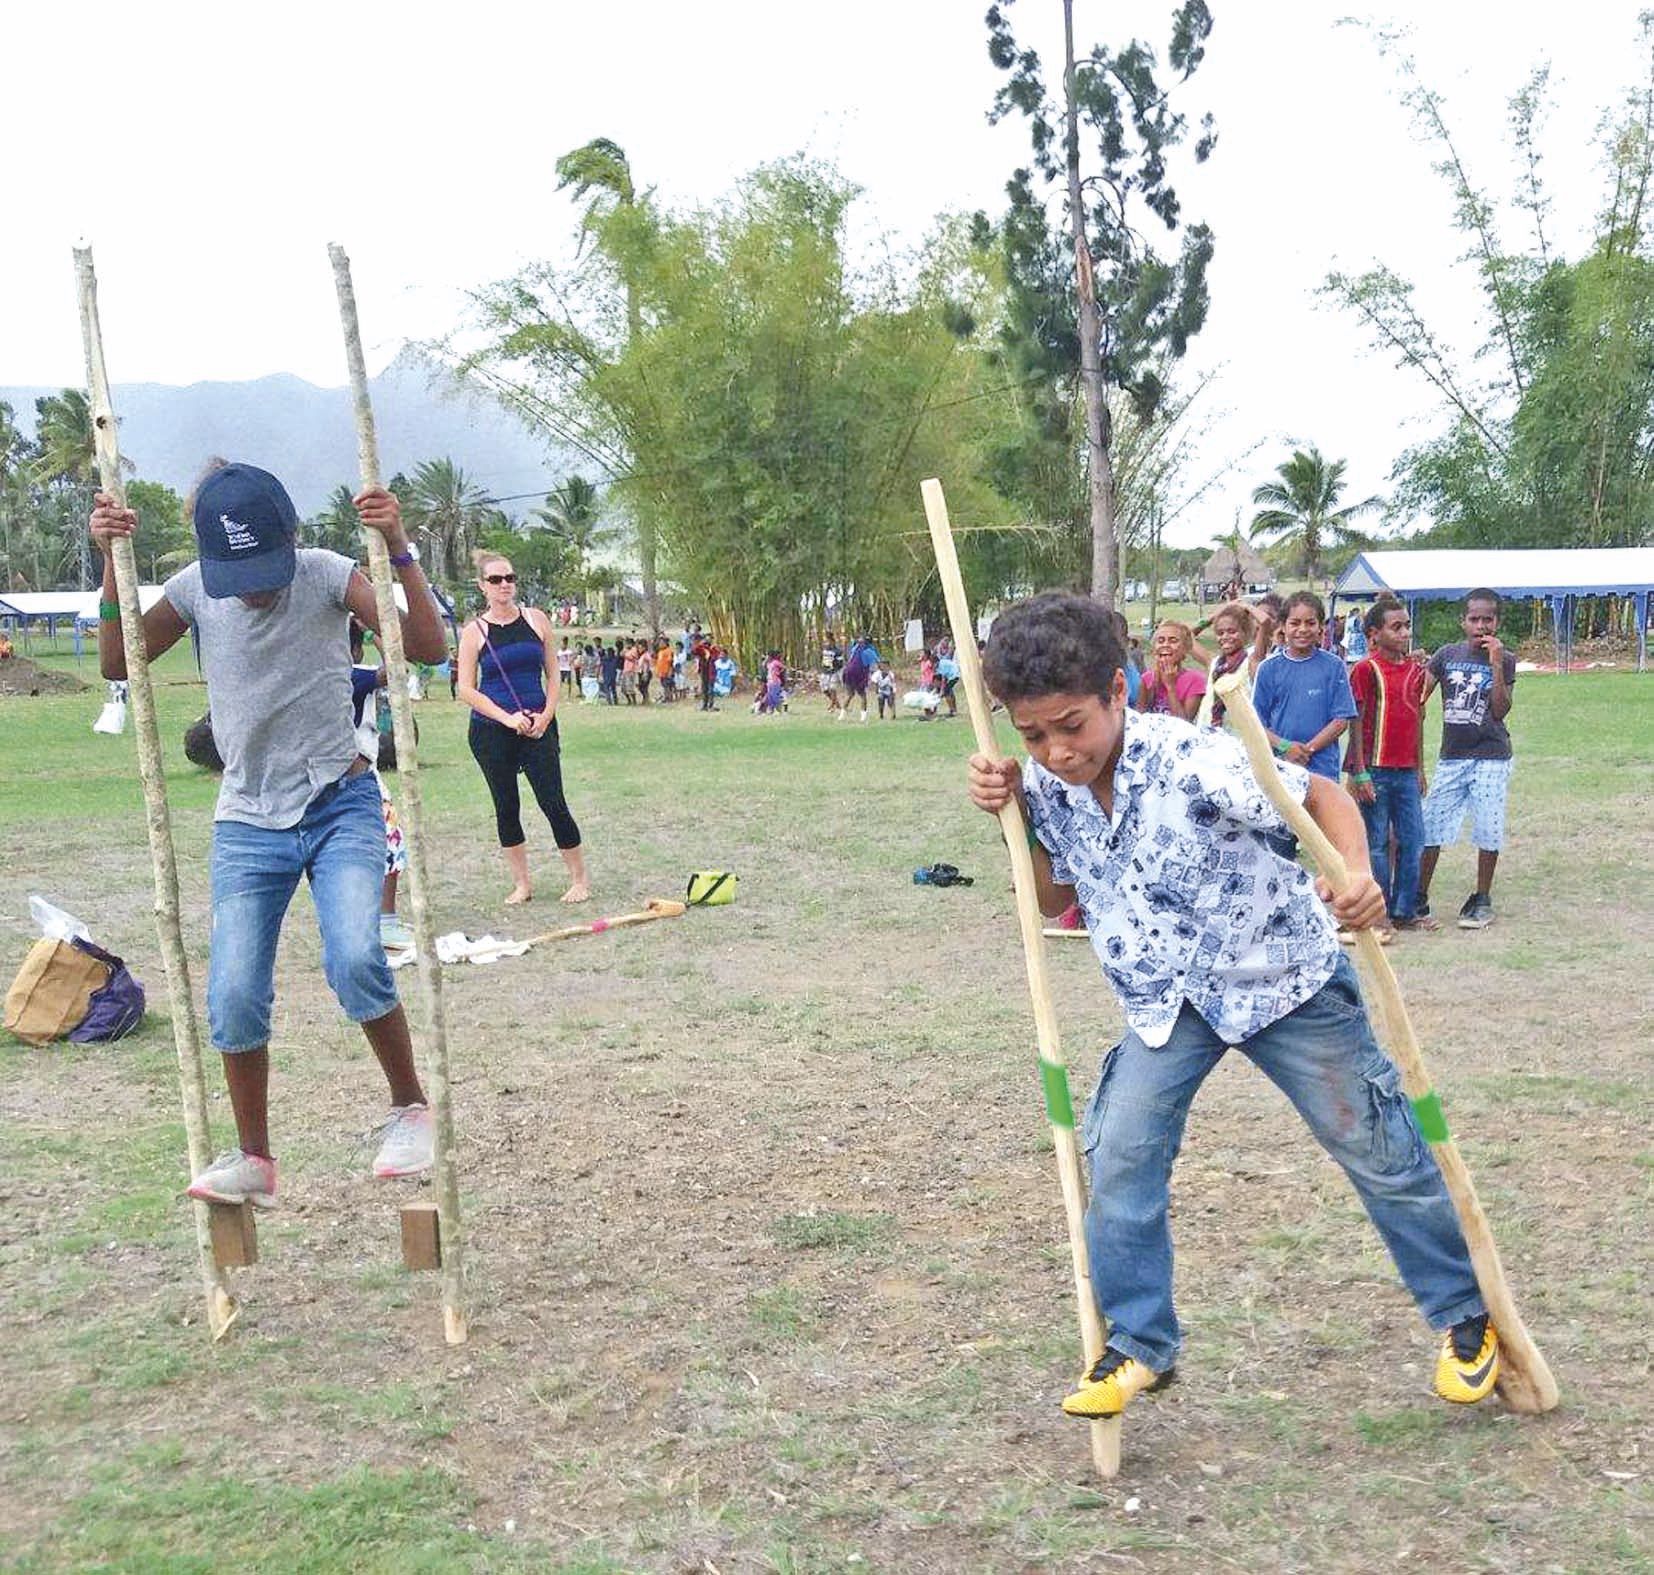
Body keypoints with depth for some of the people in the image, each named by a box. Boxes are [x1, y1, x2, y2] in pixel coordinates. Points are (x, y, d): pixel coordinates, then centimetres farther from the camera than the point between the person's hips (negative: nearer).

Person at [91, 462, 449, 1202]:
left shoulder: (327, 575, -11)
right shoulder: (195, 587, -2)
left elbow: (427, 647, -19)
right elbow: (117, 663, 4)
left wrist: (399, 549, -30)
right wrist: (112, 563, -7)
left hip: (341, 806, -3)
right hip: (248, 822, 3)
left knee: (354, 959, -25)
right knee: (234, 997, -5)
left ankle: (410, 1108, -1)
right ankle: (253, 1159, 15)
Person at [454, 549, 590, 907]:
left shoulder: (536, 620, 5)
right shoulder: (475, 631, -2)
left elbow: (552, 673, 8)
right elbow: (467, 689, -4)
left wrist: (546, 716, -5)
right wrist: (509, 718, -12)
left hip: (537, 727, 1)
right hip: (491, 731, 0)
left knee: (553, 803, -4)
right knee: (506, 807, 5)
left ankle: (580, 879, 6)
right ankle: (521, 883, 16)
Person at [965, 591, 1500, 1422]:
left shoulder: (1194, 762, -29)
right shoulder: (1045, 784, -10)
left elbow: (1321, 795, -18)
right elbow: (1054, 898, 5)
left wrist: (1358, 873, -38)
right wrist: (1011, 814, -12)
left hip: (1279, 978, -5)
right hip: (1166, 1001, 5)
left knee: (1380, 1153, 8)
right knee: (1120, 1159, -7)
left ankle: (1467, 1315, 30)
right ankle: (1139, 1345, 11)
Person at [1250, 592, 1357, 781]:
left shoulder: (1333, 666, 1)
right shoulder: (1268, 668, 5)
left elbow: (1341, 720, -1)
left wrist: (1308, 749, -11)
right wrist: (1284, 746, -11)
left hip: (1322, 769, -1)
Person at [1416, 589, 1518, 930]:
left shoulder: (1504, 661, -2)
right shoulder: (1448, 655, 4)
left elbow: (1500, 710, -12)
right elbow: (1419, 697, 4)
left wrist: (1496, 664, -18)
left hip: (1491, 759, -2)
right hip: (1451, 757, 2)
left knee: (1488, 829, 2)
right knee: (1430, 826, 2)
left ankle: (1482, 899, 16)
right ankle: (1418, 897, 12)